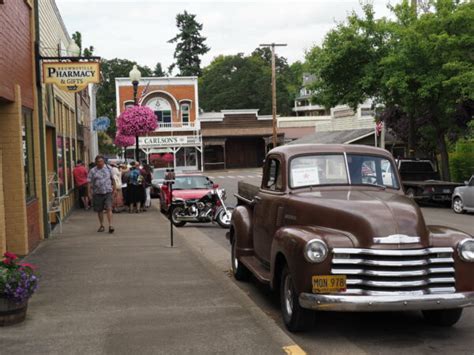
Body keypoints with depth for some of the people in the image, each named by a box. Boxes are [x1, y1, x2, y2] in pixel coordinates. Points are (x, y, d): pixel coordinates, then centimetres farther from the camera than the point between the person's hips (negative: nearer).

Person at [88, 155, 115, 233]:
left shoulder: (108, 169, 5)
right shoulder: (92, 171, 1)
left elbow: (112, 179, 16)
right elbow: (90, 183, -1)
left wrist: (114, 189, 19)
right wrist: (90, 193, -7)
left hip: (108, 192, -1)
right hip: (97, 193, 1)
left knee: (109, 208, -12)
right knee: (99, 210, 9)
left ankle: (110, 225, -13)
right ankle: (101, 226, 23)